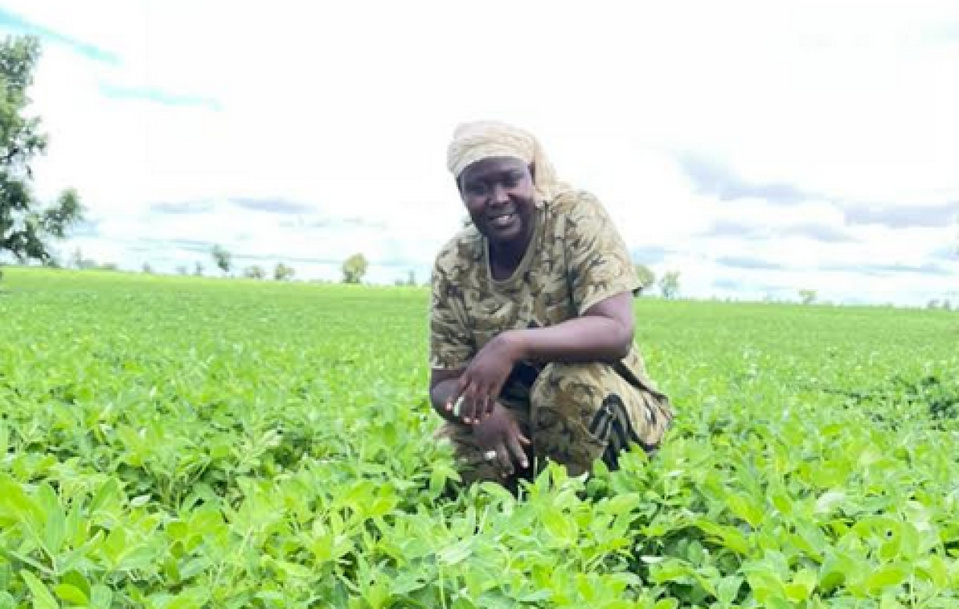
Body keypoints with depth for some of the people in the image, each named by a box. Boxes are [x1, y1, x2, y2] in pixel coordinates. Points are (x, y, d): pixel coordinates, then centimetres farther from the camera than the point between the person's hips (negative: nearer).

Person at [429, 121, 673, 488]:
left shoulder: (577, 217, -16)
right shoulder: (453, 265, -7)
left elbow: (617, 333, -27)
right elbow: (443, 384, -6)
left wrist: (512, 344, -41)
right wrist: (479, 408, -30)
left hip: (604, 406, -3)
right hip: (517, 421, 3)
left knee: (570, 378, -34)